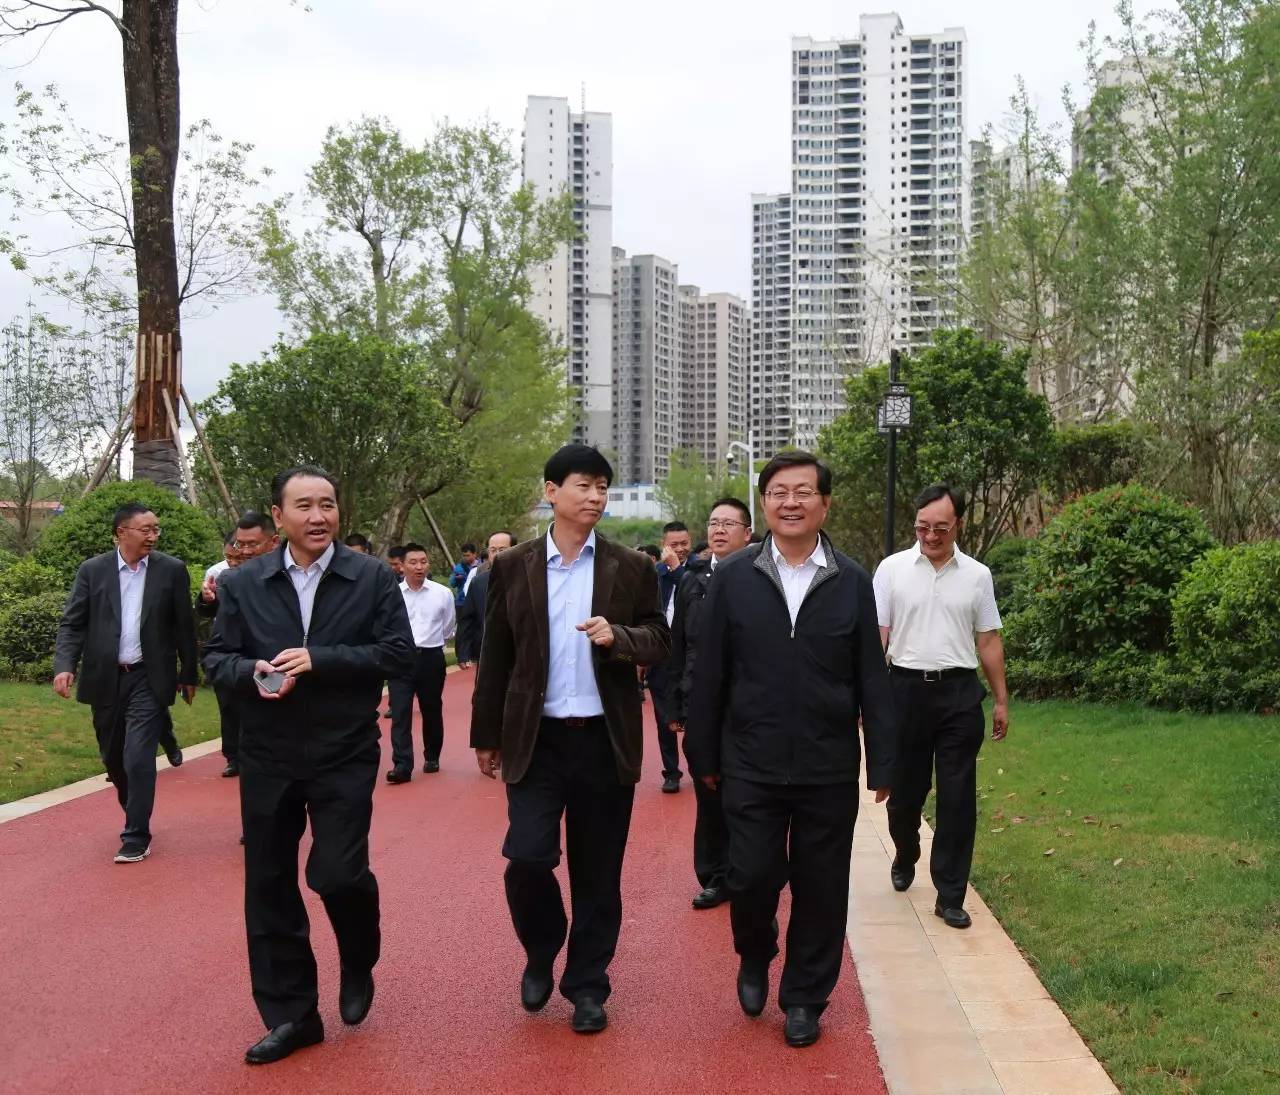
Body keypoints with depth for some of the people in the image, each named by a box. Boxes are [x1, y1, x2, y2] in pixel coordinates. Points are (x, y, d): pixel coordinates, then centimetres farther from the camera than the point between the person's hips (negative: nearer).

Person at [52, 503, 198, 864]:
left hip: (149, 678, -2)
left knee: (138, 757, -10)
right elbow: (72, 624, -1)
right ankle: (136, 814, 36)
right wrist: (65, 665, -16)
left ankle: (136, 836, 0)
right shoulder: (92, 570, 1)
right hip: (106, 678, 2)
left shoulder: (172, 569, -1)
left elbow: (184, 626, 3)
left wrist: (188, 675, 6)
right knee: (113, 758, 13)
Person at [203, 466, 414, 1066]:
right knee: (268, 885, 7)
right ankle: (290, 1015, 22)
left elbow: (398, 653, -8)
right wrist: (251, 673, -17)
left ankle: (358, 966, 24)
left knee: (338, 873, -9)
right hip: (267, 758, 3)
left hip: (345, 756, -3)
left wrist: (319, 661, -18)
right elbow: (216, 657, 6)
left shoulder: (372, 577, -3)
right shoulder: (241, 583, 3)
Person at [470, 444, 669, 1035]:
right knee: (527, 857, -9)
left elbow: (659, 641, 3)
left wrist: (618, 637, -18)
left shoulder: (632, 568, 2)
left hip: (606, 741, 1)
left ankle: (587, 985, 24)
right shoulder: (512, 567, 2)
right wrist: (486, 735, 6)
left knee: (598, 872, 7)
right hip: (535, 739, 0)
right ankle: (540, 953, 21)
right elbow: (495, 656, 5)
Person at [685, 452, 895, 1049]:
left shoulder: (852, 581, 1)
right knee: (751, 876, 0)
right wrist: (704, 754, 2)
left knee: (820, 888, 8)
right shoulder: (733, 577, -1)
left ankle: (804, 998, 28)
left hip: (829, 770, 1)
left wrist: (882, 762, 0)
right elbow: (709, 674, 2)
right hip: (751, 765, 0)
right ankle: (755, 958, 33)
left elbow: (872, 680, 2)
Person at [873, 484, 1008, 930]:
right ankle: (904, 857, 41)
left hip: (960, 693, 1)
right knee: (904, 788, 11)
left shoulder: (977, 575, 4)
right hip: (906, 688, 0)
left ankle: (950, 896, 11)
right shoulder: (892, 568, 0)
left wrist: (1001, 700, 9)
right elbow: (876, 637, -1)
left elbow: (989, 642, 10)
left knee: (958, 797, 1)